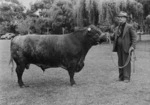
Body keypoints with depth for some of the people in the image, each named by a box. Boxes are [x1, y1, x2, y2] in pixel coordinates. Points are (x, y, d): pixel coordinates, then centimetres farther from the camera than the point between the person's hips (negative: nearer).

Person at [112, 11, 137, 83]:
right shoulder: (117, 28, 16)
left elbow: (134, 37, -6)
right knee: (120, 63, 9)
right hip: (119, 47, 6)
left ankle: (127, 78, 3)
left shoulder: (129, 27, -3)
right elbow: (114, 37, 18)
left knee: (126, 63, -3)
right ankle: (121, 77, 16)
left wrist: (132, 46, -16)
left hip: (126, 47, -6)